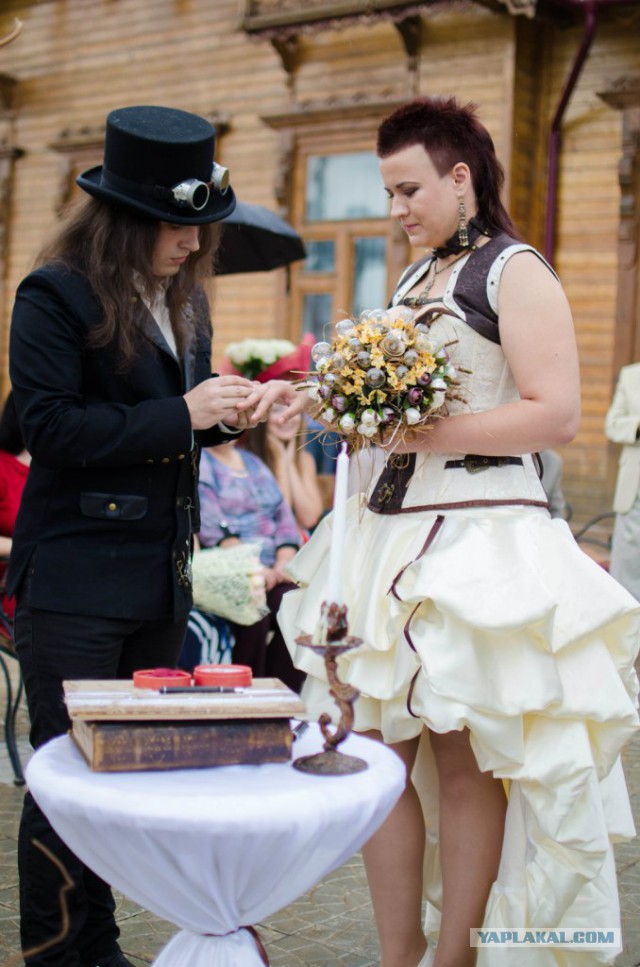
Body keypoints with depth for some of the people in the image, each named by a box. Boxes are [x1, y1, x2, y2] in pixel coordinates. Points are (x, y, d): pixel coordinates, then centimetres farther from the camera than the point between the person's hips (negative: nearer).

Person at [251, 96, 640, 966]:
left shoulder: (515, 272, -6)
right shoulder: (415, 279, 18)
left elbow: (555, 415, -16)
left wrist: (421, 435, -19)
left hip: (480, 542, -8)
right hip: (390, 531, 8)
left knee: (463, 763, 0)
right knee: (377, 751, 7)